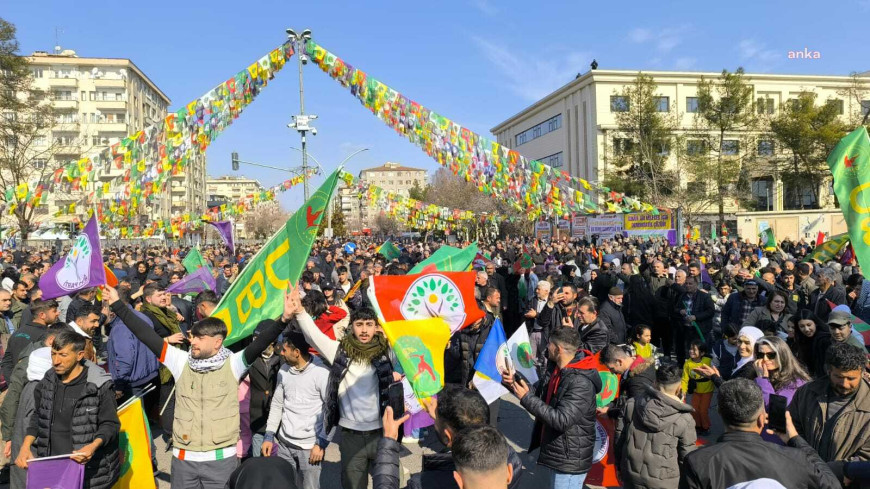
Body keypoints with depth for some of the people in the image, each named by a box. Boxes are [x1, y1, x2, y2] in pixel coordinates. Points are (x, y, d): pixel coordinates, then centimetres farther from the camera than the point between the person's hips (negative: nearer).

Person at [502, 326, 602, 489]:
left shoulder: (581, 383, -26)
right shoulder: (556, 370, 4)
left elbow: (562, 420, -30)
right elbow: (541, 399, 13)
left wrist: (526, 398, -27)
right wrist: (514, 384, -1)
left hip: (569, 462, -9)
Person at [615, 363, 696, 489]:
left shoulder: (632, 404, -4)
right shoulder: (684, 419, -13)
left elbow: (619, 436, 2)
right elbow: (686, 457, -8)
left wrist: (620, 466, 15)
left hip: (631, 476, 3)